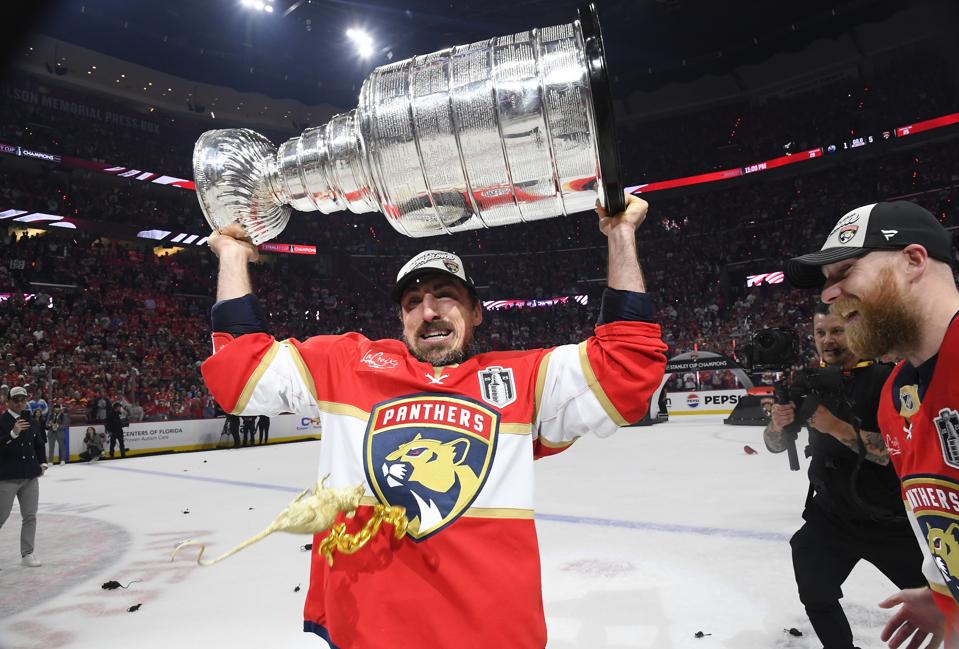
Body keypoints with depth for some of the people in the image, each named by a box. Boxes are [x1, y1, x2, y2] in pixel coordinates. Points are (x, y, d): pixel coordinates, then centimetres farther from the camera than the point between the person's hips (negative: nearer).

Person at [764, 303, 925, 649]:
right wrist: (777, 423, -22)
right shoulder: (810, 381, -1)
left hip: (892, 519, -3)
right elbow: (776, 445, -1)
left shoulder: (884, 379, -15)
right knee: (816, 596, 9)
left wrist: (838, 428, -34)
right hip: (831, 513, 4)